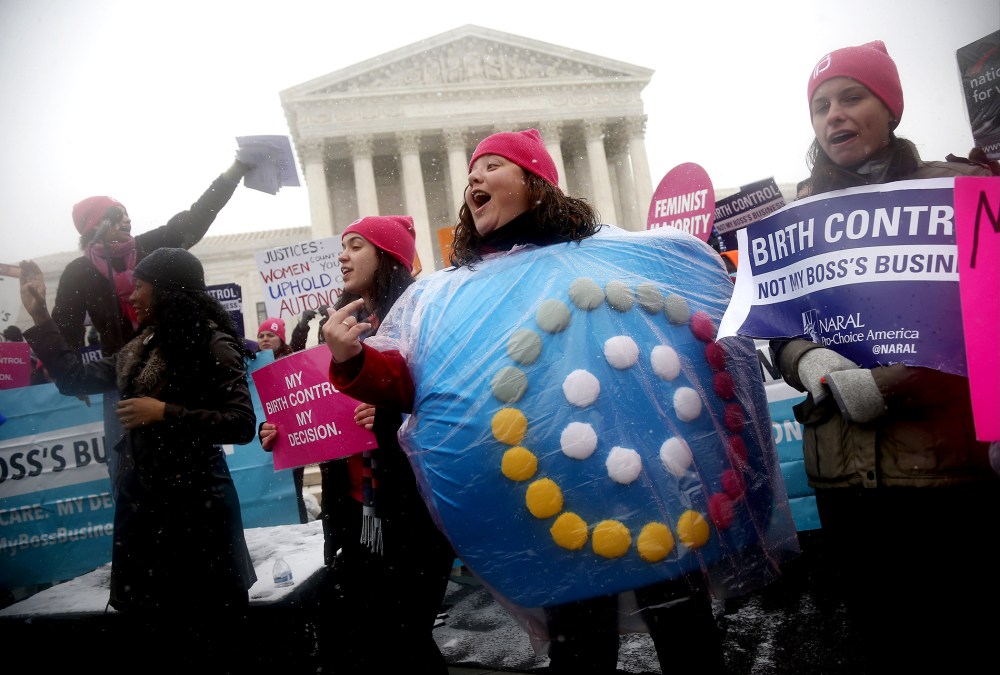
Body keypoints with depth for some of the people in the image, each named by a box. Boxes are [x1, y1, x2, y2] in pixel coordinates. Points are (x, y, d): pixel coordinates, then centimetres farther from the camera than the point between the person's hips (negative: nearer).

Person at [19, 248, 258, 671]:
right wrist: (40, 316, 15)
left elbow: (242, 424, -17)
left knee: (203, 625, 4)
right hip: (141, 496, 8)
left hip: (194, 498, -7)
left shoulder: (211, 345, -12)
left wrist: (165, 413, -19)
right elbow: (75, 378, 17)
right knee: (151, 615, 18)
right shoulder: (140, 348, 11)